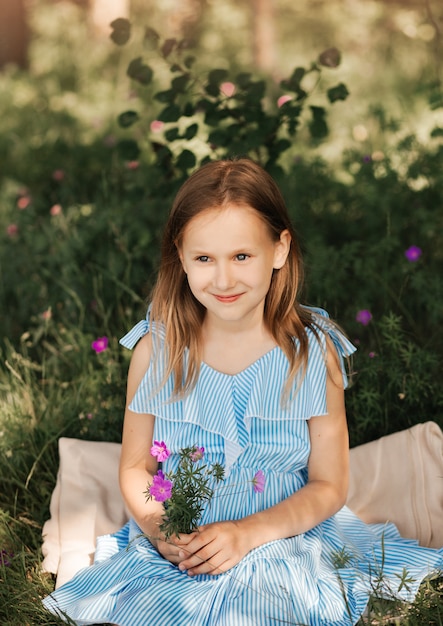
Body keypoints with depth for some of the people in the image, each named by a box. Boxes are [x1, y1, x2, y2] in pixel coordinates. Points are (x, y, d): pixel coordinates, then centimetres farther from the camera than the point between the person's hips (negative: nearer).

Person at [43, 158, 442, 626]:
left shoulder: (313, 351, -6)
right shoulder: (157, 349, -4)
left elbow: (329, 486, -2)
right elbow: (135, 467, 6)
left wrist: (248, 533, -16)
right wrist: (158, 527, -14)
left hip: (285, 540, -1)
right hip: (173, 548, 2)